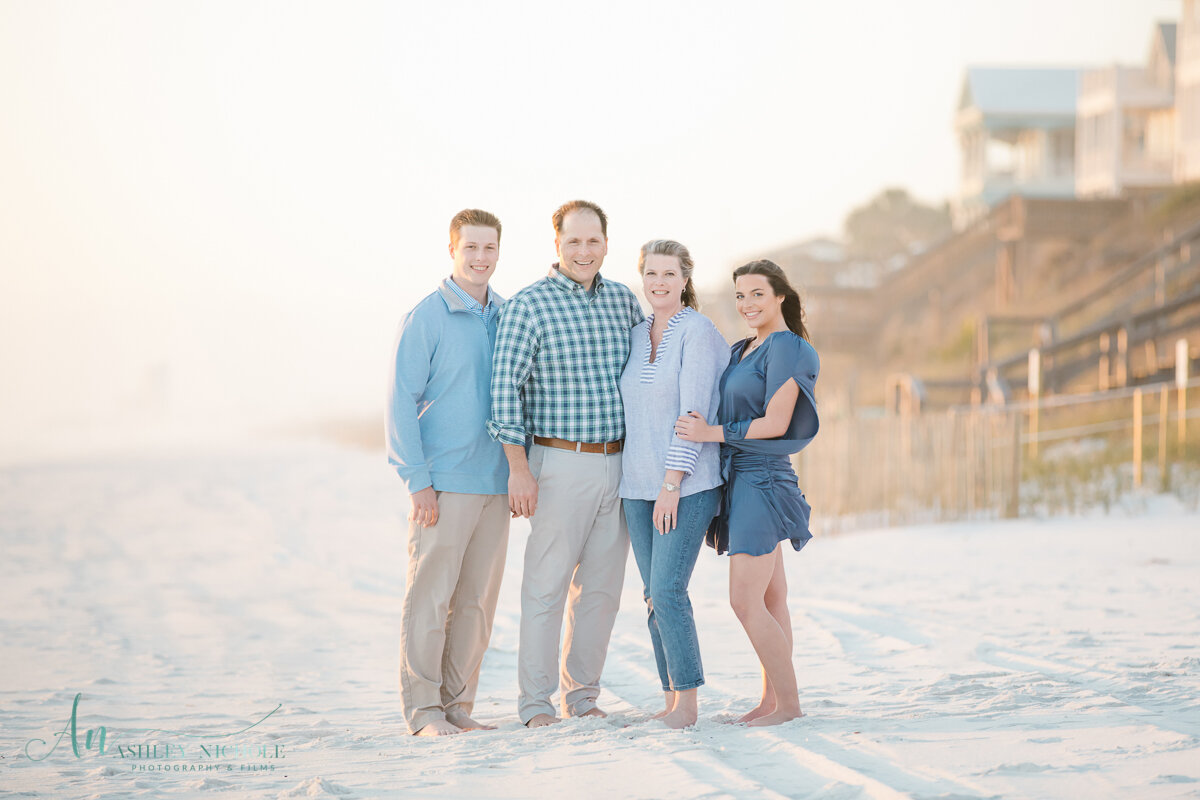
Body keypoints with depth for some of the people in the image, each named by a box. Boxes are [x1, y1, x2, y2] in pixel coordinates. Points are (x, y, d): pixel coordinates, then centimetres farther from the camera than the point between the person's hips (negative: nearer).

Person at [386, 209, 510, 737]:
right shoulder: (426, 319, -5)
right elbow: (401, 402, -6)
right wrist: (417, 480, -12)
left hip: (495, 481, 5)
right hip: (444, 483, -5)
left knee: (477, 601, 8)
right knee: (430, 597, -3)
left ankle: (458, 706, 16)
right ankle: (423, 709, 4)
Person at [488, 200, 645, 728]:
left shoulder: (624, 301, 10)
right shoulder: (529, 305, -6)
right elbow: (505, 387, -10)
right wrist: (518, 468, -15)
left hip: (618, 463, 5)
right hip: (561, 463, -5)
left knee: (601, 586, 9)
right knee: (547, 584, -4)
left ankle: (582, 694, 18)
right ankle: (537, 703, 3)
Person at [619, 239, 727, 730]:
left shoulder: (698, 331, -8)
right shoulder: (636, 336, 13)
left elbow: (694, 411, -14)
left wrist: (672, 484, -17)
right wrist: (625, 491, 15)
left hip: (687, 485, -7)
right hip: (639, 486, 7)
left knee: (667, 591, -13)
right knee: (654, 595, 6)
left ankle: (687, 703, -6)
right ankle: (671, 699, 12)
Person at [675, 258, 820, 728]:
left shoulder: (786, 348, -10)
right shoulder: (744, 351, 17)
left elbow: (775, 424, -16)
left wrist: (712, 433, -13)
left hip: (762, 480, -9)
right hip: (740, 478, 9)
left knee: (745, 600, -12)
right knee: (771, 599, 10)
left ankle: (787, 702, -5)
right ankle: (771, 698, 13)